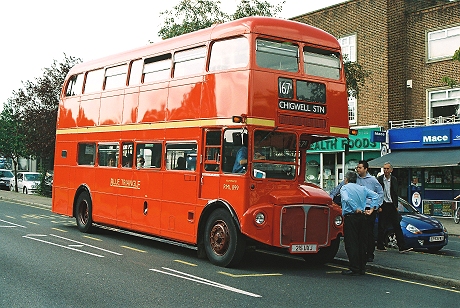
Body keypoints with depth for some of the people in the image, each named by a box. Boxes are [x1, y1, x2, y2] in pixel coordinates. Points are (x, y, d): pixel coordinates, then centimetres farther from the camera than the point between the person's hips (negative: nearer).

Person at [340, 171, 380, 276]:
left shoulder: (344, 188, -2)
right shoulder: (362, 188, 14)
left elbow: (346, 199, -22)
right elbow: (375, 196, 5)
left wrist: (355, 209, -16)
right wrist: (372, 209, 2)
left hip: (350, 217, -6)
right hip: (362, 217, 6)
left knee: (351, 243, -3)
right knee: (362, 243, 11)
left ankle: (354, 269, -4)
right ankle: (362, 268, 15)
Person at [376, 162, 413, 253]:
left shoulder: (394, 180, 9)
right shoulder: (379, 180, -4)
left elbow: (396, 194, 13)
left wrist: (396, 206, 7)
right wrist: (379, 206, -9)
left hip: (392, 206, 3)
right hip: (383, 206, -3)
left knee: (397, 226, 0)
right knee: (381, 227, 3)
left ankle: (402, 247, -1)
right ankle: (380, 246, 13)